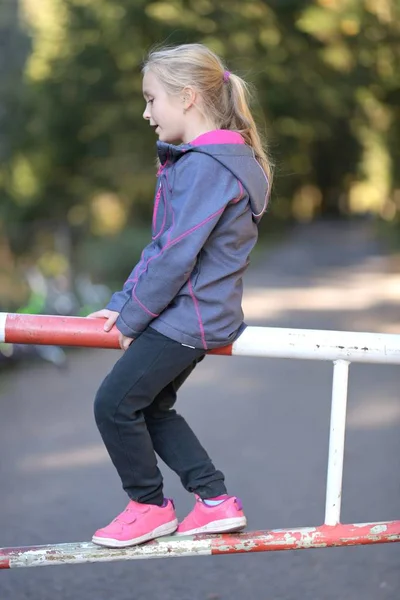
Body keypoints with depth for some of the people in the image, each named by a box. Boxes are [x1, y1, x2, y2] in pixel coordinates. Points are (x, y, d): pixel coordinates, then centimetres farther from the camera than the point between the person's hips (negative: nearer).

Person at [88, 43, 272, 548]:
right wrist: (123, 303, 10)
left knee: (115, 403, -4)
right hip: (196, 316, 11)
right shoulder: (197, 160, 13)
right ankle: (216, 501, 19)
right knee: (151, 408, 18)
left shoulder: (205, 166, -21)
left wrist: (132, 318, -14)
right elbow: (160, 245, 15)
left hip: (186, 317, -11)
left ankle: (149, 506, 11)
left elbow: (177, 255, -23)